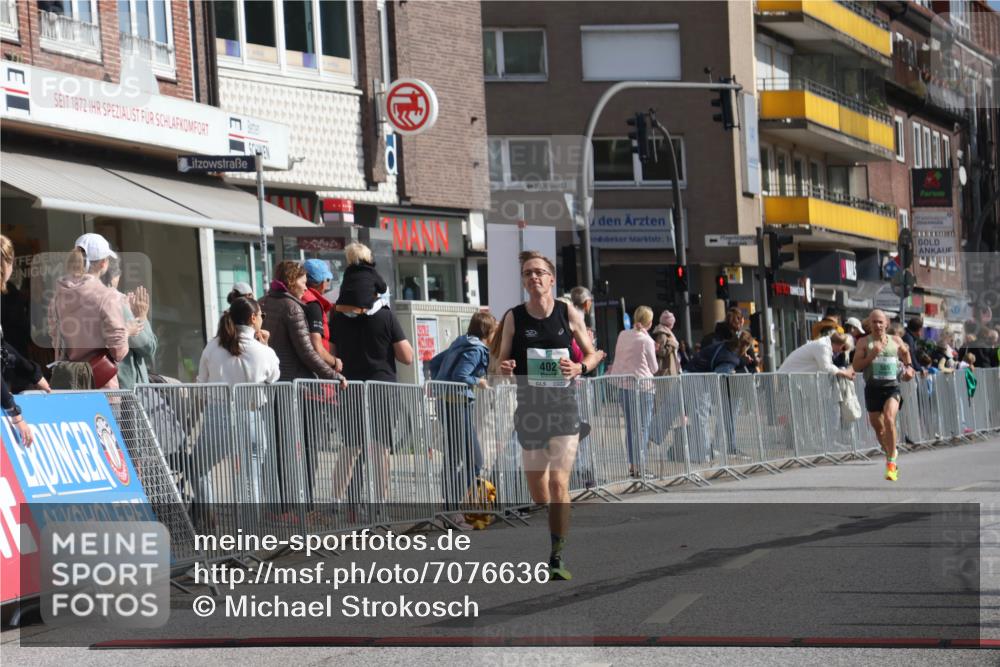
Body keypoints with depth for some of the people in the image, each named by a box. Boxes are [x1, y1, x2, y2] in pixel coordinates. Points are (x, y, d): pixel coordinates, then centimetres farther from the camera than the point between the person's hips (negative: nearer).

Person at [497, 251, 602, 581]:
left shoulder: (568, 313, -2)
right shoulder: (514, 317, -1)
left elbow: (592, 353, 8)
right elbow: (503, 361, 7)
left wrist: (579, 367, -13)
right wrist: (504, 367, -17)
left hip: (564, 407, -2)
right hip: (529, 409, 2)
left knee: (558, 483, -15)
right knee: (538, 494, 9)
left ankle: (557, 558, -11)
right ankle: (541, 551, 32)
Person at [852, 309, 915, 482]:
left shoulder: (896, 341, 6)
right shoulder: (864, 343, 1)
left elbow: (905, 352, 26)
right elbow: (856, 366, -5)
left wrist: (908, 369, 11)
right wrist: (872, 355, -18)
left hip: (892, 387, -1)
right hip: (873, 388, 1)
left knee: (889, 419, -23)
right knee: (878, 427, 10)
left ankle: (891, 463, -19)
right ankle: (890, 453, 38)